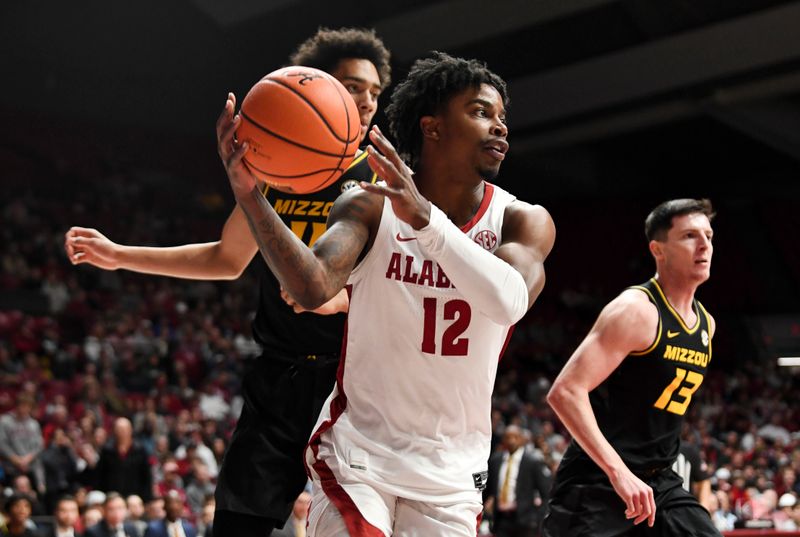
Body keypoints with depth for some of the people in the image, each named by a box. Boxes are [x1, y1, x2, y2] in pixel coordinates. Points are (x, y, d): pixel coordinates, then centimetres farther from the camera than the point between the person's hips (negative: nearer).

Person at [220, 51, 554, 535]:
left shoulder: (523, 220, -7)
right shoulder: (370, 206, -8)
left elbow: (510, 301, -29)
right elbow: (313, 289, -26)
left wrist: (424, 217, -40)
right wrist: (249, 195, -38)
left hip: (451, 469, 2)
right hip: (358, 448, -2)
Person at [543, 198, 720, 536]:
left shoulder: (706, 325, 11)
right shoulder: (636, 310, -16)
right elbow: (565, 391, -25)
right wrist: (618, 471, -31)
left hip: (658, 483, 8)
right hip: (596, 481, -8)